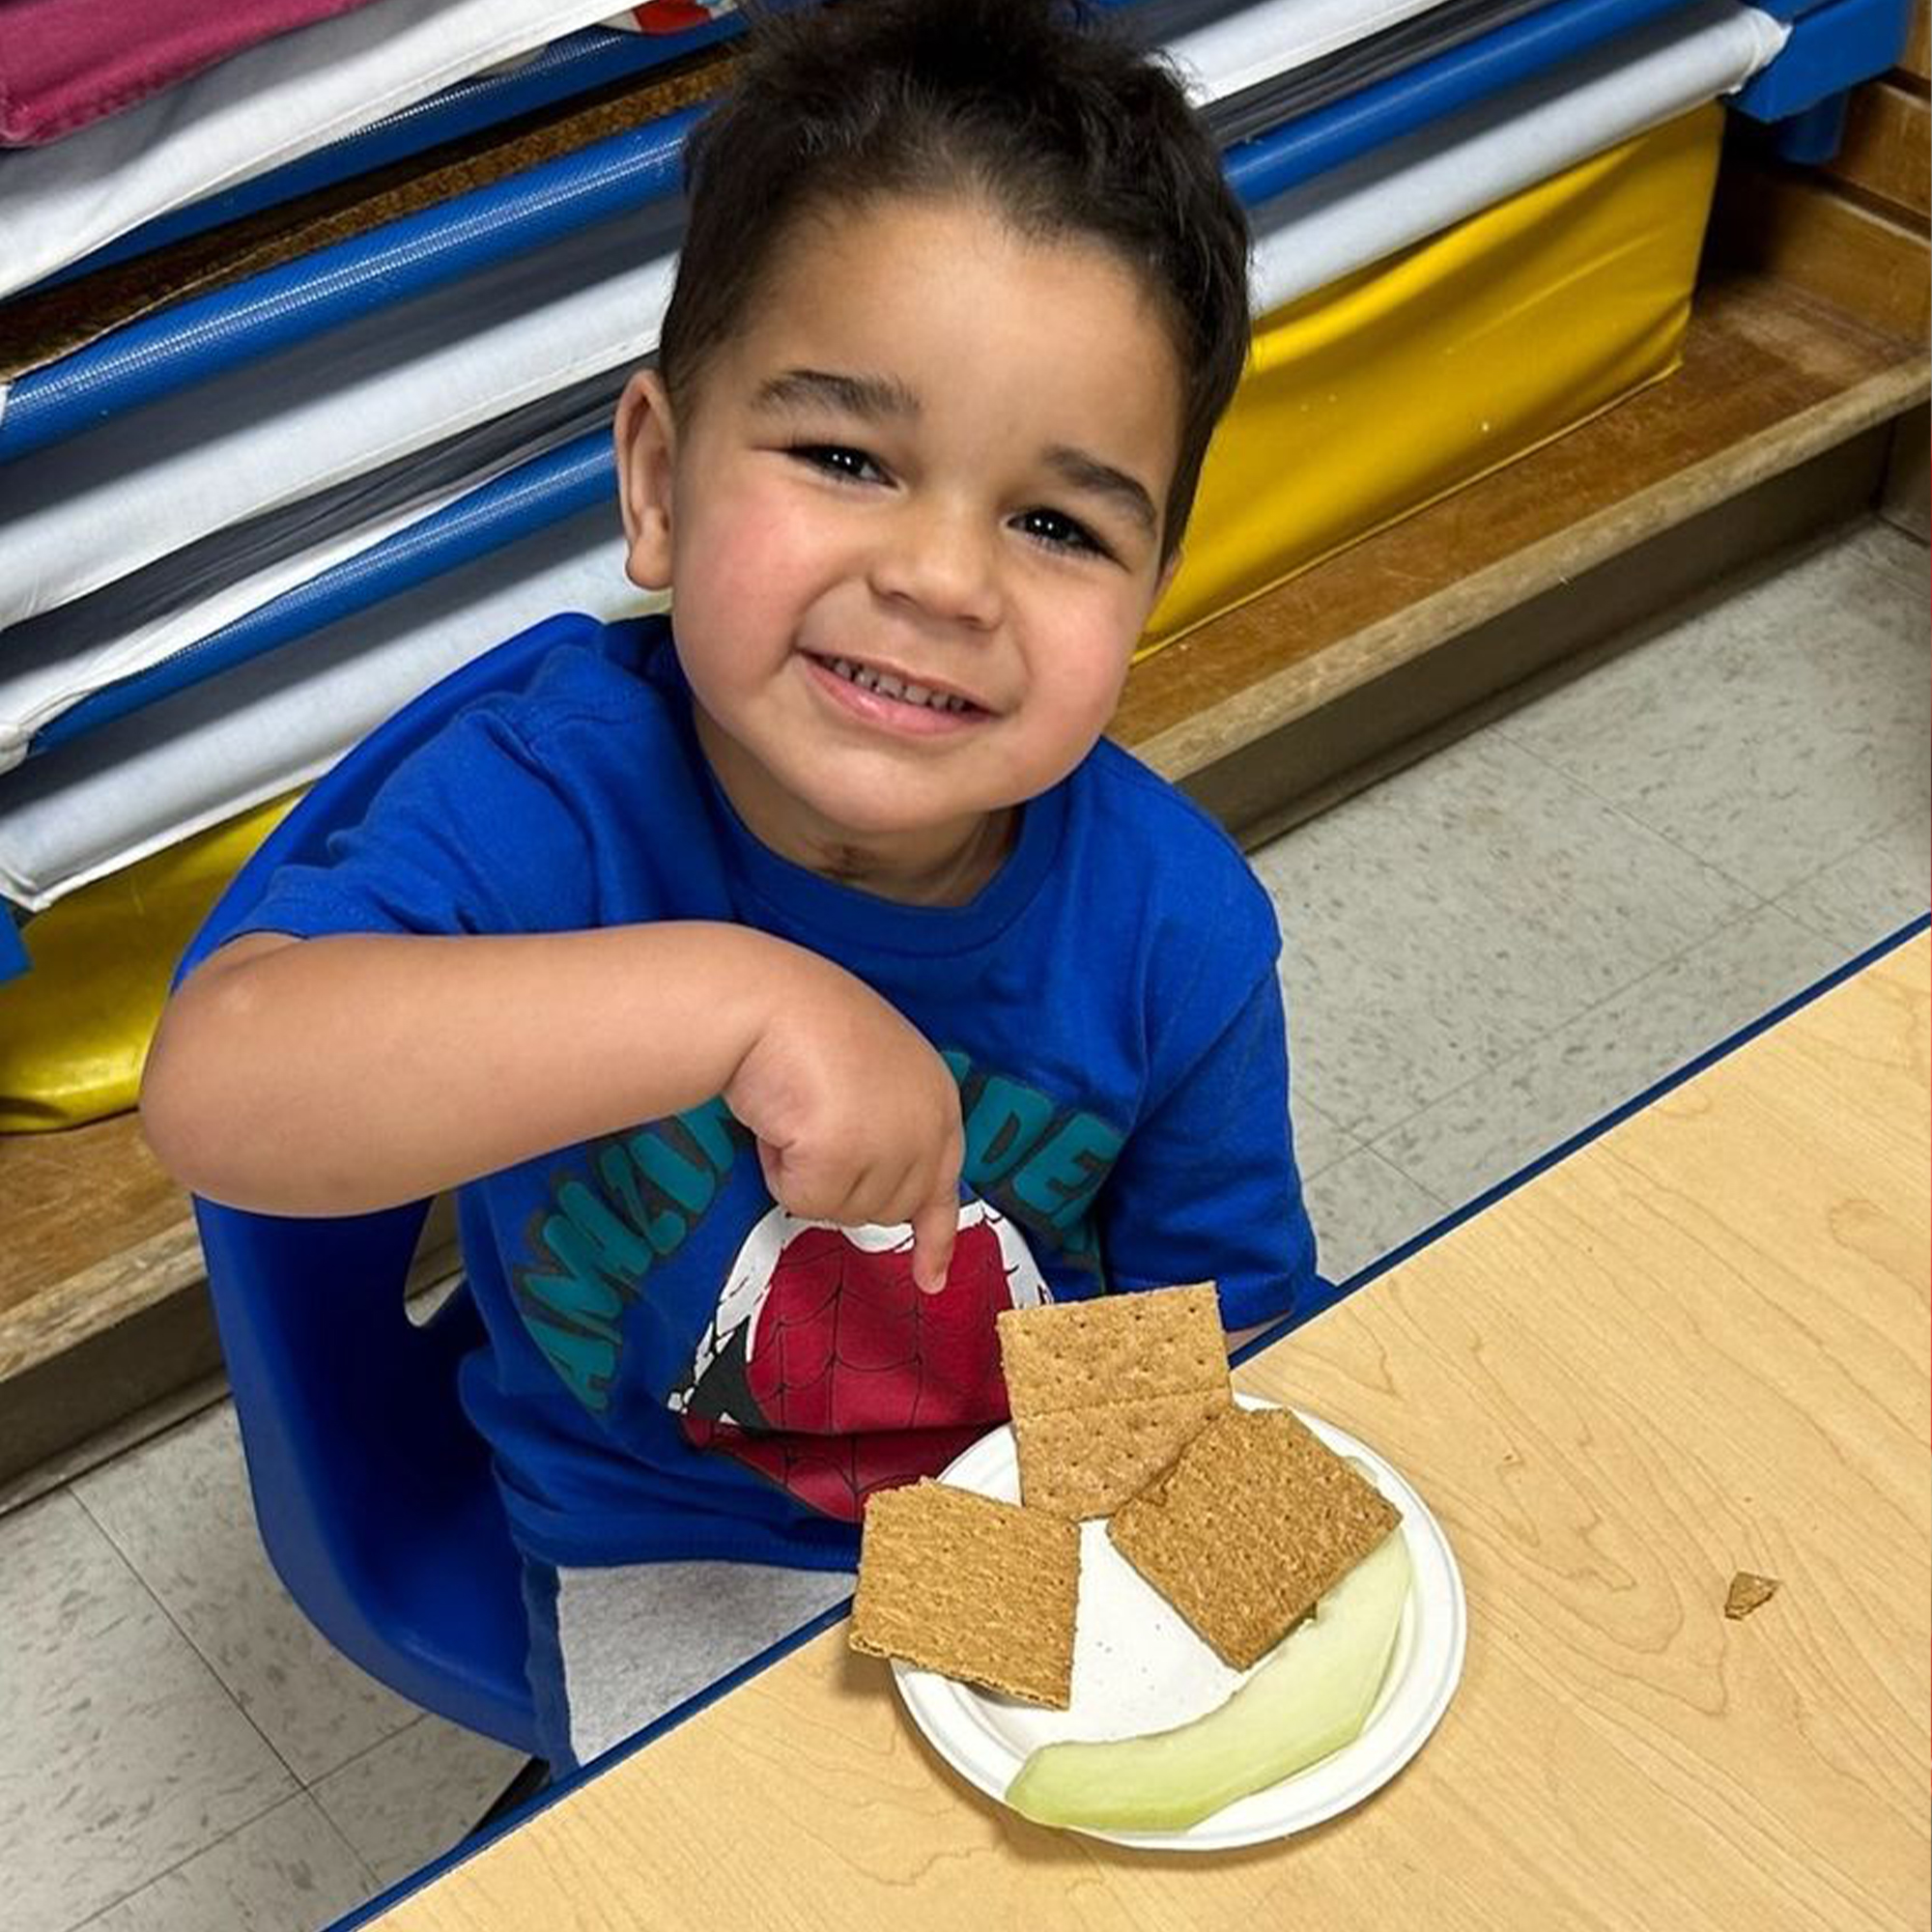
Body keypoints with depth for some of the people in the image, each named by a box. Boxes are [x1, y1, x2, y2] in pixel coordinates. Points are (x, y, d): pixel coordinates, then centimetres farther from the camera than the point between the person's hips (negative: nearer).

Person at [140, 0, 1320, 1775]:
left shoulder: (1175, 921, -16)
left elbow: (1222, 1313, -2)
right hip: (683, 1568, -2)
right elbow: (216, 1096, -41)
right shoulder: (553, 798, -25)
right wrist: (729, 998, -49)